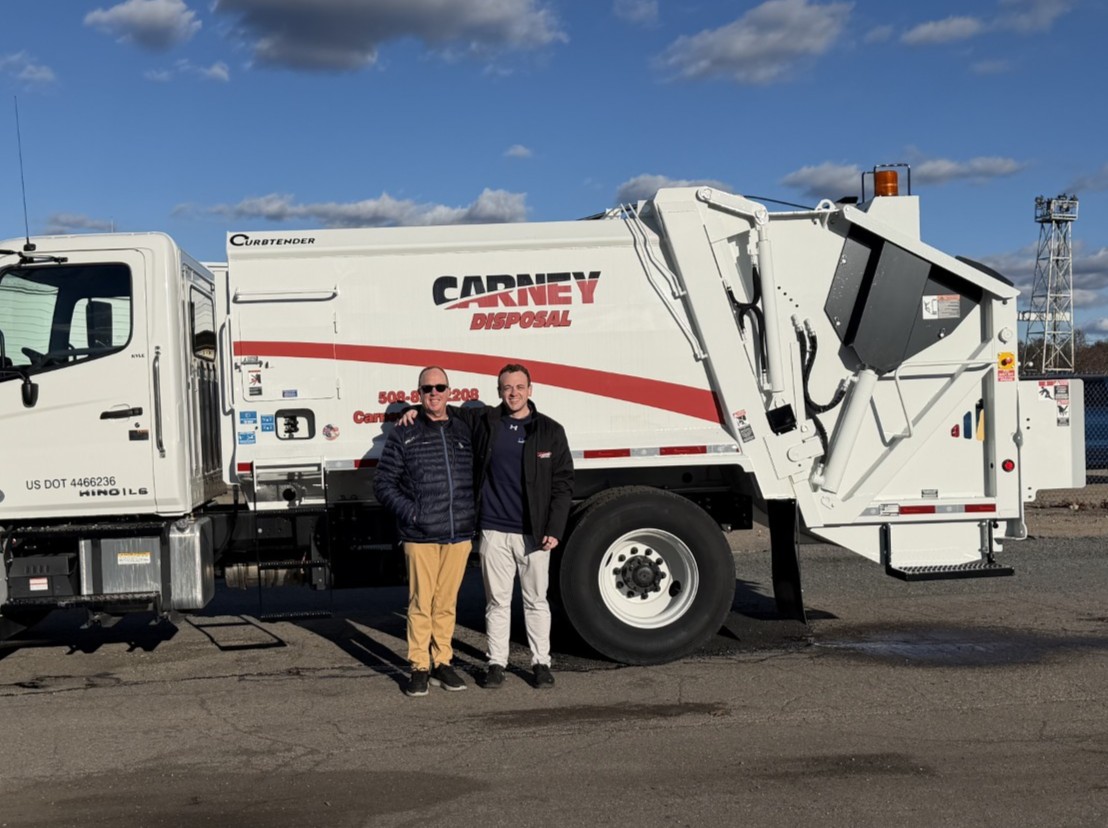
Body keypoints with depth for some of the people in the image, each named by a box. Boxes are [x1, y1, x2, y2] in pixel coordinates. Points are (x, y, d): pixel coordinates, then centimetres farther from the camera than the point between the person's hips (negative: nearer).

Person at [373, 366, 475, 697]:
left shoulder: (464, 430, 11)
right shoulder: (404, 434, 2)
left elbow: (479, 476, 19)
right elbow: (383, 483, 3)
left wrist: (474, 513, 6)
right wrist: (409, 512, -8)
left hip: (459, 534, 3)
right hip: (420, 536, -2)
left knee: (447, 603, 9)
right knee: (420, 602, 0)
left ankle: (442, 662, 19)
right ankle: (419, 667, 10)